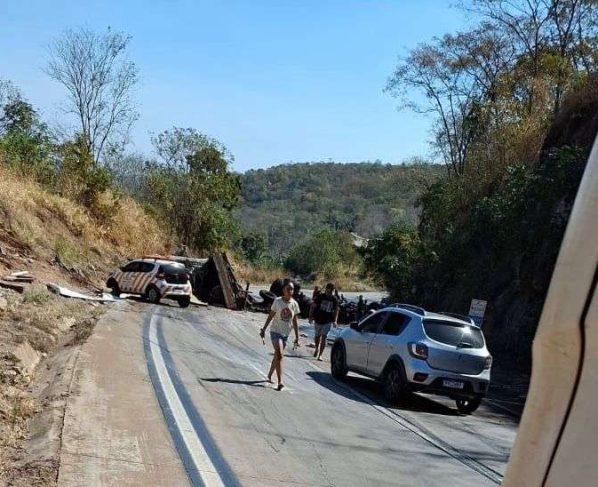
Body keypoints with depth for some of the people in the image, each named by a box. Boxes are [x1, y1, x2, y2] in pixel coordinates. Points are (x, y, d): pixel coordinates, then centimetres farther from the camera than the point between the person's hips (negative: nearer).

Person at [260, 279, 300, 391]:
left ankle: (269, 375, 36)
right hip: (275, 331, -4)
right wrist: (264, 329, 1)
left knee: (277, 356, 15)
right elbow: (270, 316, -1)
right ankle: (280, 382, -19)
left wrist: (297, 337, 3)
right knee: (279, 355, -16)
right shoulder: (277, 301, -10)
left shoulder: (294, 304, -2)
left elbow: (295, 322, 4)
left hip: (286, 334, 4)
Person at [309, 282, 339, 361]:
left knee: (324, 337, -11)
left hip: (328, 322, -1)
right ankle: (317, 349, 43)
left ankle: (320, 355, -9)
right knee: (317, 336, 16)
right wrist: (311, 316, -9)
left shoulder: (334, 299, -2)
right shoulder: (320, 296, -5)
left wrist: (335, 321, -2)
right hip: (318, 320, 1)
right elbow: (313, 307, -2)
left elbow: (336, 310, 7)